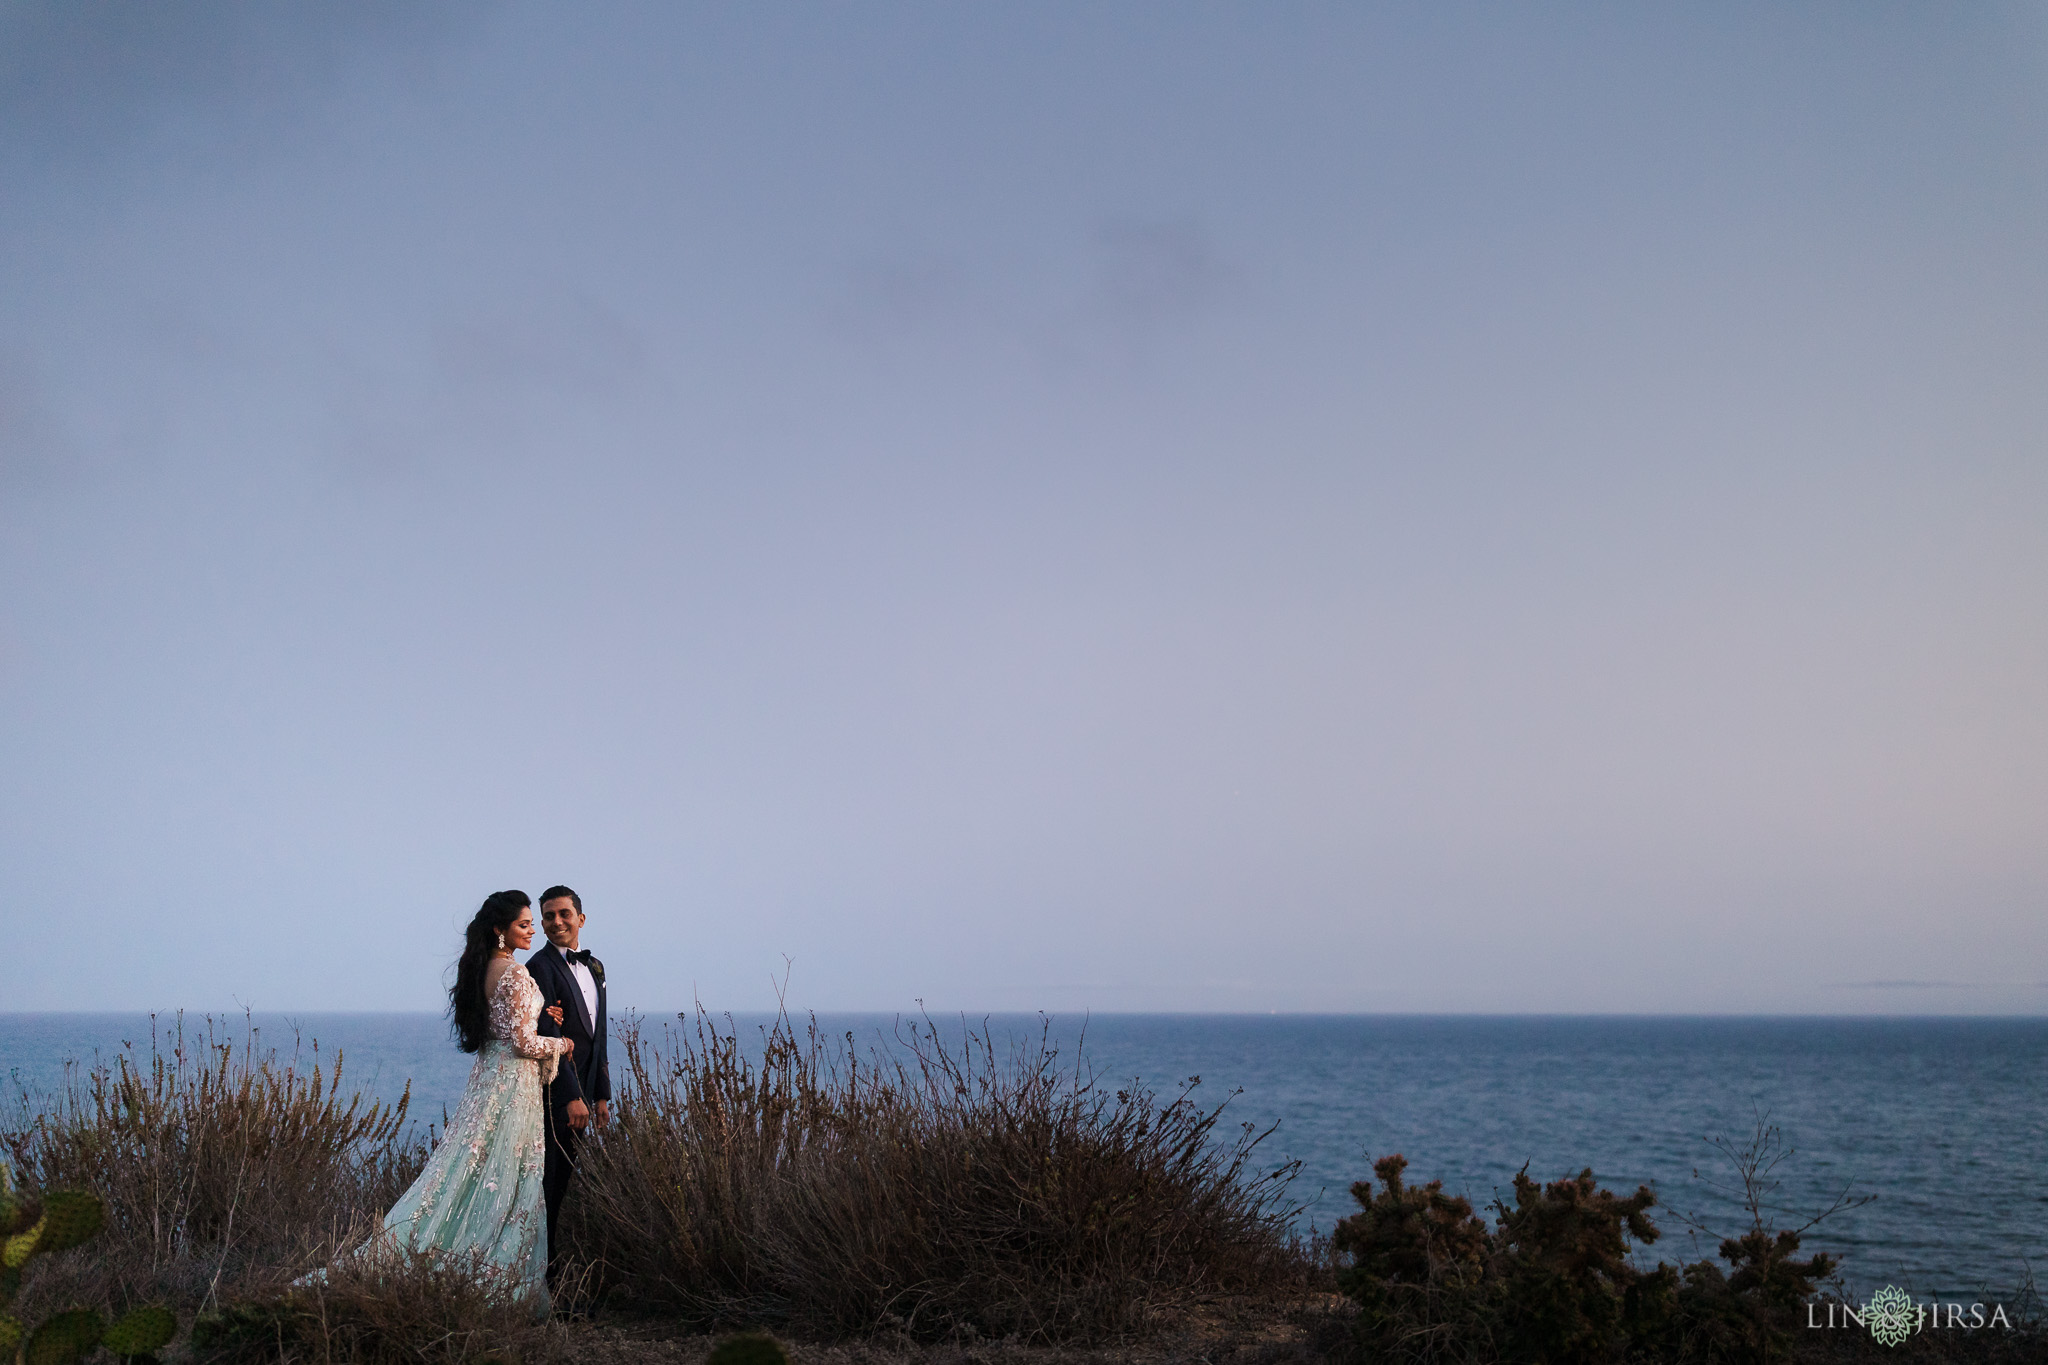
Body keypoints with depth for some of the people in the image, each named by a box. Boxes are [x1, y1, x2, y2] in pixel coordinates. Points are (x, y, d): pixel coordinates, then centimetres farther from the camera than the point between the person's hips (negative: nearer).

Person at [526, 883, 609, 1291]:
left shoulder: (593, 967, 16)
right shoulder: (540, 968, -11)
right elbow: (548, 1038, -18)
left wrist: (601, 1094, 16)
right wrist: (572, 1097, -21)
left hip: (580, 1092, 8)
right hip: (552, 1093, -8)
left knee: (563, 1180, 12)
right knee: (549, 1179, -4)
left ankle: (551, 1262, 19)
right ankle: (544, 1267, 3)